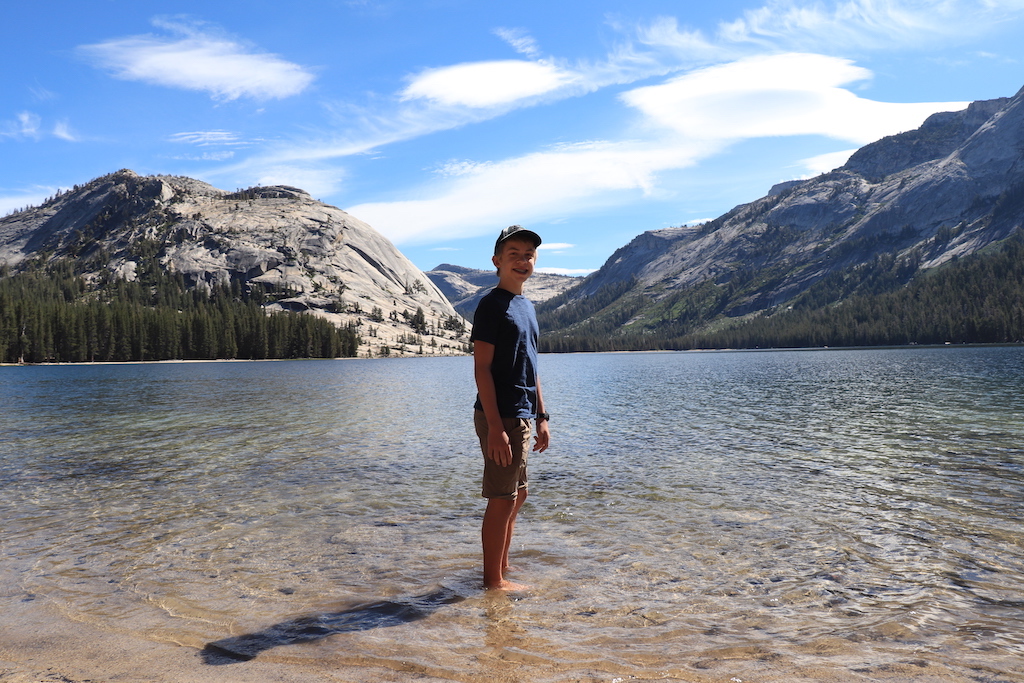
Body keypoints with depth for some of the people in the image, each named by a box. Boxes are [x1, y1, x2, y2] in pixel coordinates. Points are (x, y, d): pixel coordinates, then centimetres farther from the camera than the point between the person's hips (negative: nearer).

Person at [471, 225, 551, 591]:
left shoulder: (526, 305, 15)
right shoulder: (492, 304, -11)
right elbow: (482, 368, -16)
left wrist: (541, 417, 16)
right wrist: (495, 426, -22)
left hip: (522, 415, 9)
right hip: (501, 416, -9)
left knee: (517, 495, 16)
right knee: (503, 498, -3)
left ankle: (502, 570, 28)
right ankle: (493, 580, 9)